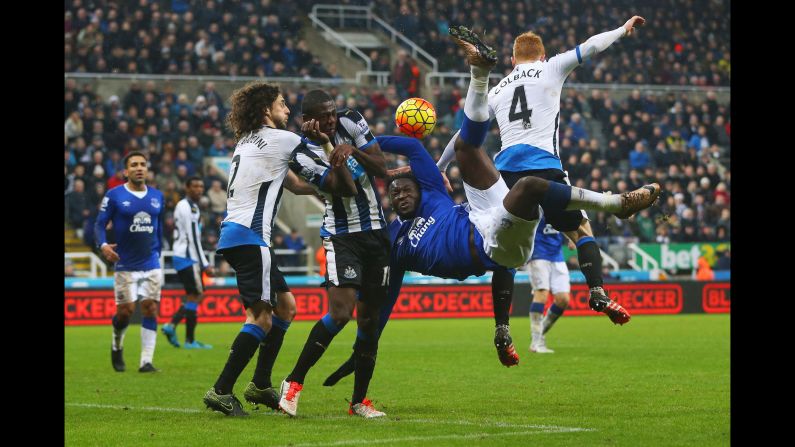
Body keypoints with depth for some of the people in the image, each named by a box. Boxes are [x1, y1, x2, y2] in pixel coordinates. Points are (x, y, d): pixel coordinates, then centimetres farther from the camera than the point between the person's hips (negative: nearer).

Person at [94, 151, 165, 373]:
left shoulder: (157, 196, 8)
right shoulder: (114, 196, -5)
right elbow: (100, 224, -4)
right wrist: (103, 245, -22)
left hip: (151, 264, 3)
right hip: (125, 265, -3)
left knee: (150, 309, -4)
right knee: (126, 310, -3)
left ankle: (146, 361, -2)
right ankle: (117, 345, 28)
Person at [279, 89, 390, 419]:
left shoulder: (351, 123, 0)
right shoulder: (303, 155, -12)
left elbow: (382, 169, -2)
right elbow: (346, 189, -21)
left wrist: (354, 150, -19)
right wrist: (327, 146, -28)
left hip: (376, 231, 5)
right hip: (341, 236, -5)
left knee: (370, 317, 5)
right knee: (340, 313, -21)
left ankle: (359, 401, 14)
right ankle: (294, 382, -6)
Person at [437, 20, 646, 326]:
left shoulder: (497, 90, 22)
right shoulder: (549, 69, 11)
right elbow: (590, 47, 7)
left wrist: (438, 168, 35)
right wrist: (623, 29, 22)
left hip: (506, 168, 3)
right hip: (543, 165, -3)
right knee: (582, 230, 5)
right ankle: (597, 292, -16)